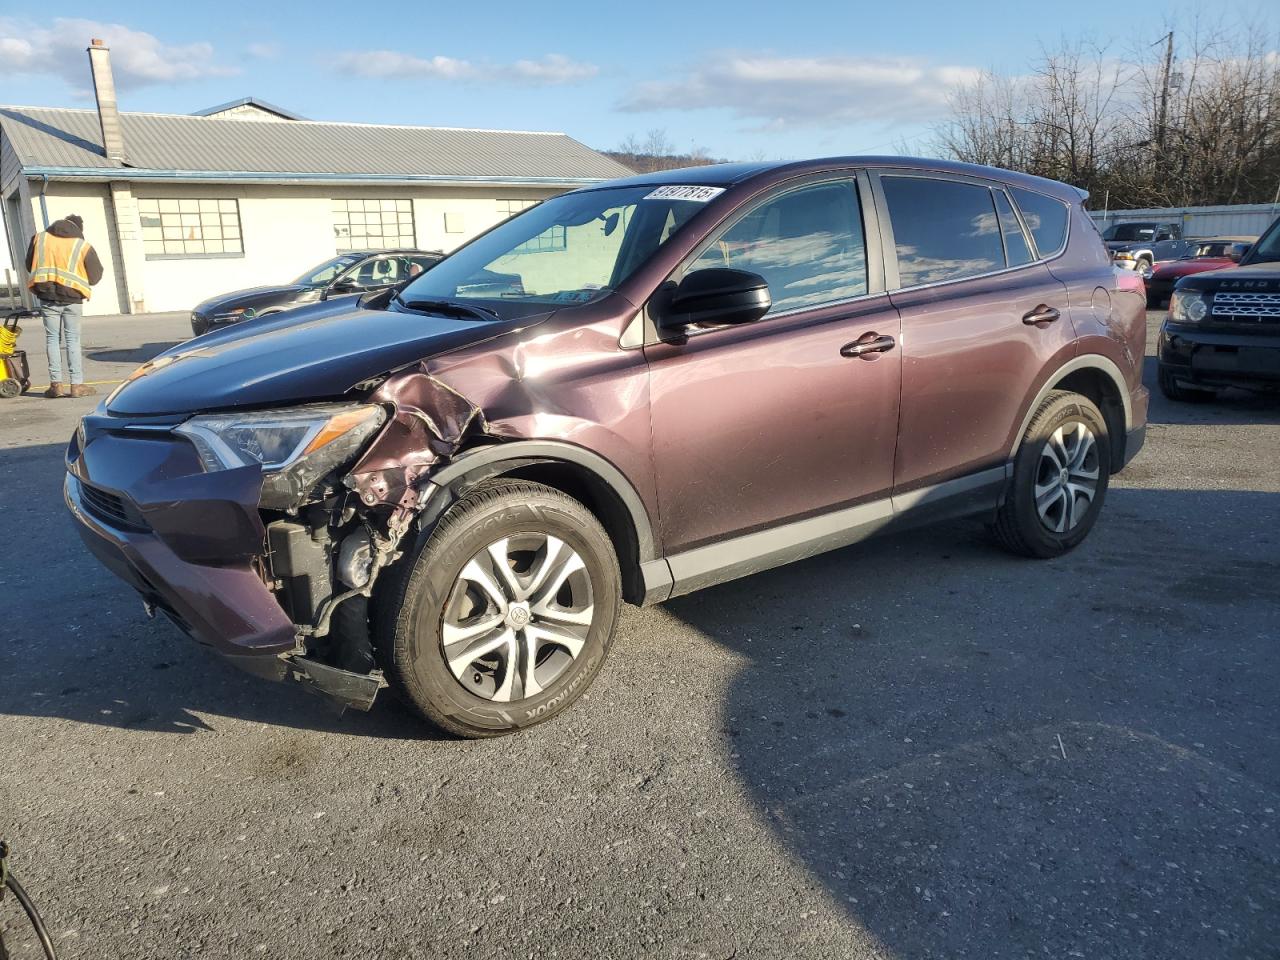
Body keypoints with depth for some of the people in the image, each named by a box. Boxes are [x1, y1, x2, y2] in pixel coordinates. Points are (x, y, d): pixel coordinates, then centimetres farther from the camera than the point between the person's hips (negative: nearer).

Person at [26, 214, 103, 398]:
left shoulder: (39, 238, 5)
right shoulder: (83, 246, -3)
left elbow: (29, 266, 12)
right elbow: (95, 276, -1)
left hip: (47, 297, 2)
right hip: (72, 299, -2)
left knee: (52, 338, 9)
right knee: (73, 340, 4)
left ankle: (56, 383, 5)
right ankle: (77, 384, 1)